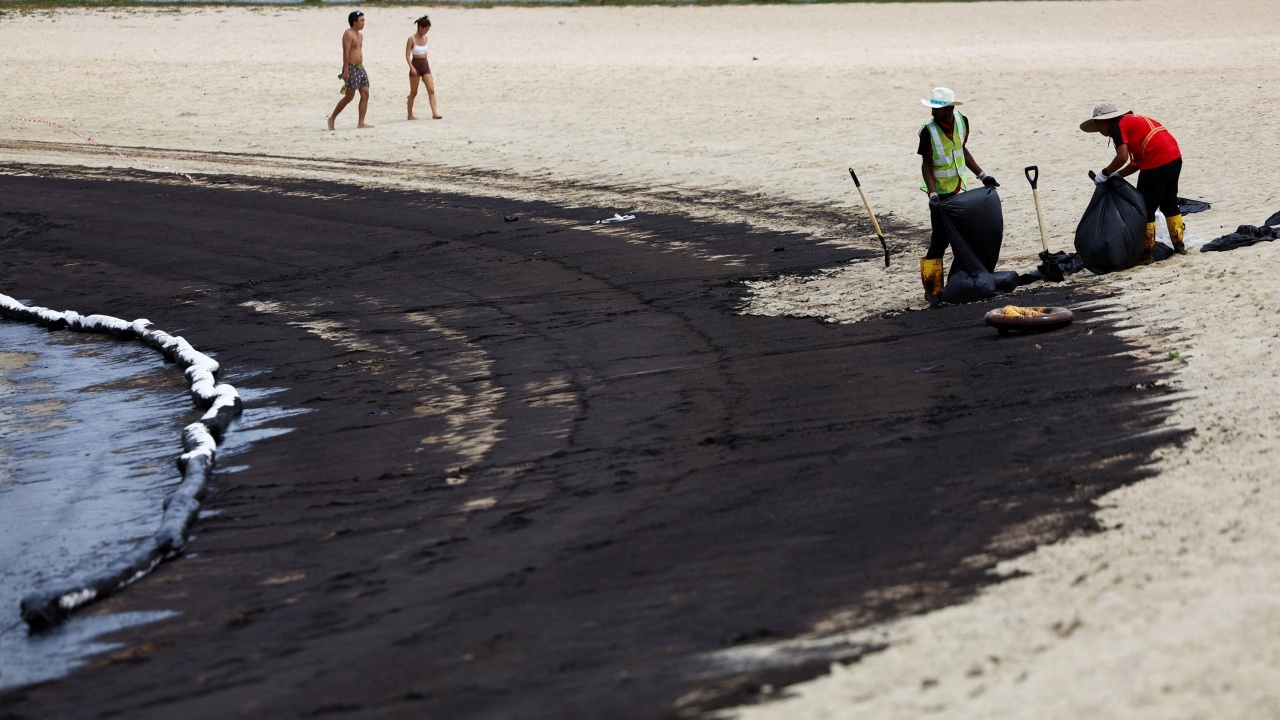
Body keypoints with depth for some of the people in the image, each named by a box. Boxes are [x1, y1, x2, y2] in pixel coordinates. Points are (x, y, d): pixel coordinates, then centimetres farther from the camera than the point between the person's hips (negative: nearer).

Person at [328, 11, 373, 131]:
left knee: (365, 94, 0)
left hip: (360, 68, 9)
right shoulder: (349, 34, -12)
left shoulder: (360, 35, 16)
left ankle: (361, 122, 0)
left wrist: (361, 67, 19)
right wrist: (346, 70, -23)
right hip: (351, 68, -9)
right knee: (349, 96, -7)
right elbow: (346, 53, -18)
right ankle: (332, 118, 5)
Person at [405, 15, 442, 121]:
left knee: (431, 90, -8)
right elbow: (407, 55, -12)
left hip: (425, 65, 5)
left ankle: (434, 112, -13)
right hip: (415, 65, -5)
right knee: (413, 92, 4)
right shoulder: (412, 39, -9)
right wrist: (411, 67, -24)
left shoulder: (425, 38, 8)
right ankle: (410, 114, 15)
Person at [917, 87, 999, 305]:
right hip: (941, 194, -6)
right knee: (940, 238, -8)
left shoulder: (961, 122, -2)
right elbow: (926, 165, -15)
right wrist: (933, 194, -26)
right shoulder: (929, 131, -17)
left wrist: (982, 175, 13)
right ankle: (932, 288, -3)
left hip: (960, 189, 6)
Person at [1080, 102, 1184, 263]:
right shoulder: (1132, 121, 24)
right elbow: (1138, 161, 20)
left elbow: (1122, 157, -18)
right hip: (1175, 157, 9)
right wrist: (1116, 175, 14)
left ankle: (1146, 253, 5)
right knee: (1169, 203, 23)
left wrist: (1105, 173, -4)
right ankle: (1179, 244, 31)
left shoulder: (1118, 126, -4)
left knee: (1146, 208, 1)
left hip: (1157, 163, -9)